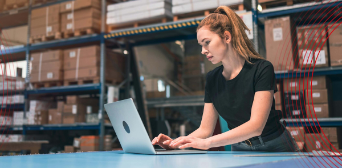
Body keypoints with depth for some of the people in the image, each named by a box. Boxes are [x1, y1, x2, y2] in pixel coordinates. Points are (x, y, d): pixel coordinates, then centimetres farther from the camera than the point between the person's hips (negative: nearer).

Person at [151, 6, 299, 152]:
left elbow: (256, 126, -23)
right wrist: (176, 143, -14)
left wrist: (207, 142, -32)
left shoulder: (262, 69, -14)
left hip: (275, 150, -3)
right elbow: (205, 129, 4)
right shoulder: (212, 78, 3)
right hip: (239, 150, 4)